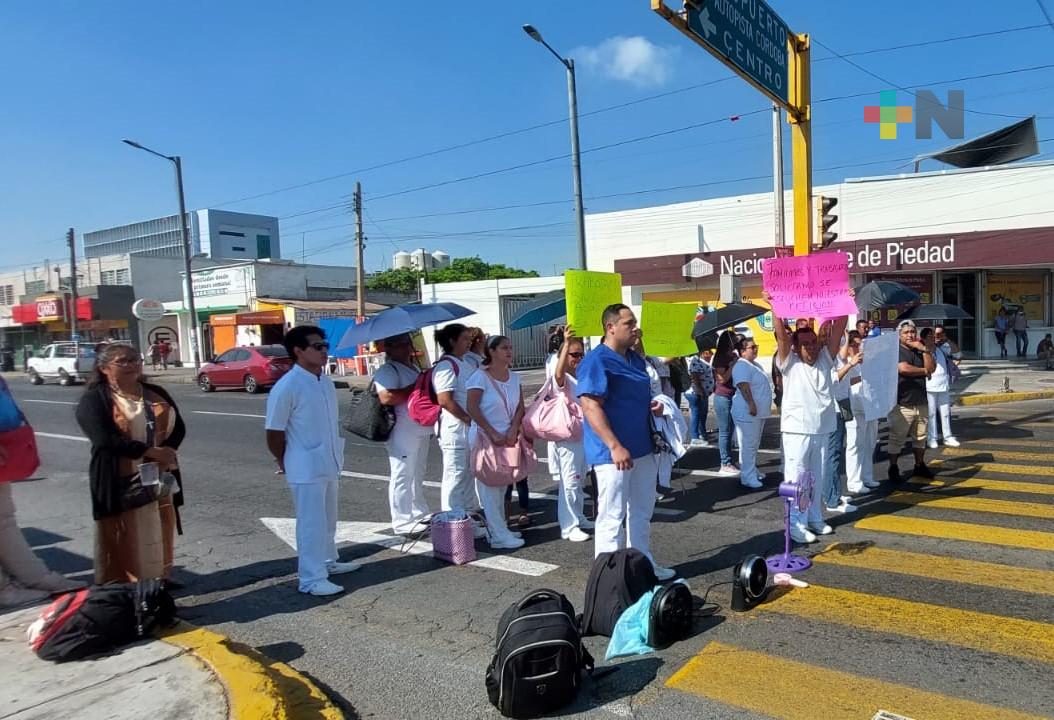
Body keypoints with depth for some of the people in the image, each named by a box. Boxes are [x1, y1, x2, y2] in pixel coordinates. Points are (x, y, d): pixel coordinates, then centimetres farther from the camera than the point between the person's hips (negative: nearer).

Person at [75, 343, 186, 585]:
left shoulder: (156, 394, 12)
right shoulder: (93, 400, -4)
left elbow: (178, 427, 6)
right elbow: (105, 439, -17)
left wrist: (166, 451, -14)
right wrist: (151, 451, -22)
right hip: (121, 482, -5)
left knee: (159, 533, 11)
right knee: (125, 538, -1)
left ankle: (161, 580, 24)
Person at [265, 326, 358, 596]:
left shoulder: (326, 382, 6)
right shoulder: (287, 386, -18)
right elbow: (274, 432, -13)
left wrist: (335, 460, 17)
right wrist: (285, 463, -2)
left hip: (329, 465, 8)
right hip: (306, 469, -8)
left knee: (328, 519, 21)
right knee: (311, 522, 0)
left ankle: (328, 561, 37)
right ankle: (311, 579, 10)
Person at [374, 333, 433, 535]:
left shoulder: (414, 367, 17)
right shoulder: (387, 371, -12)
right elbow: (387, 398, -28)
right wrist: (415, 387, -22)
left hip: (421, 430, 10)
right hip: (402, 433, -10)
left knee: (418, 475, 19)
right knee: (402, 477, -3)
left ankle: (420, 513, 32)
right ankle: (403, 522, 3)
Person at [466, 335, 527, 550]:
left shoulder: (514, 376, 7)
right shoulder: (480, 376, -11)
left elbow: (520, 406, 6)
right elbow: (472, 408, -16)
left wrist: (513, 429, -10)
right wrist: (493, 433, -18)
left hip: (508, 437, 6)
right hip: (485, 436, -6)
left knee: (502, 484, 13)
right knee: (489, 485, -2)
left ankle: (499, 528, 23)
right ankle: (499, 536, 1)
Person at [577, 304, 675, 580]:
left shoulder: (636, 360, 12)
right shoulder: (597, 361, -15)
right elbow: (590, 406, -23)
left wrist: (653, 405, 2)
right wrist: (615, 446, -28)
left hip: (643, 449, 9)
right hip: (613, 453, -9)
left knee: (642, 511, 19)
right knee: (612, 516, -1)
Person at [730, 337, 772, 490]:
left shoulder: (755, 365, 17)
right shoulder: (742, 366, -16)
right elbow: (744, 387, -25)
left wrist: (762, 407, 24)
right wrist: (751, 404, -29)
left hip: (759, 412, 11)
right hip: (747, 412, -11)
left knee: (755, 445, 18)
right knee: (748, 446, -8)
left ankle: (753, 471, 29)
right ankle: (748, 477, -5)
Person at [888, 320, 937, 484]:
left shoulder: (920, 350, 14)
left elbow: (931, 368, 1)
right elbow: (904, 368, -22)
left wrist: (924, 350, -10)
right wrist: (924, 371, -4)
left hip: (921, 402, 7)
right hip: (902, 404, -7)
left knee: (920, 437, 16)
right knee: (897, 439, -2)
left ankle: (919, 466, 29)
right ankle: (893, 469, 7)